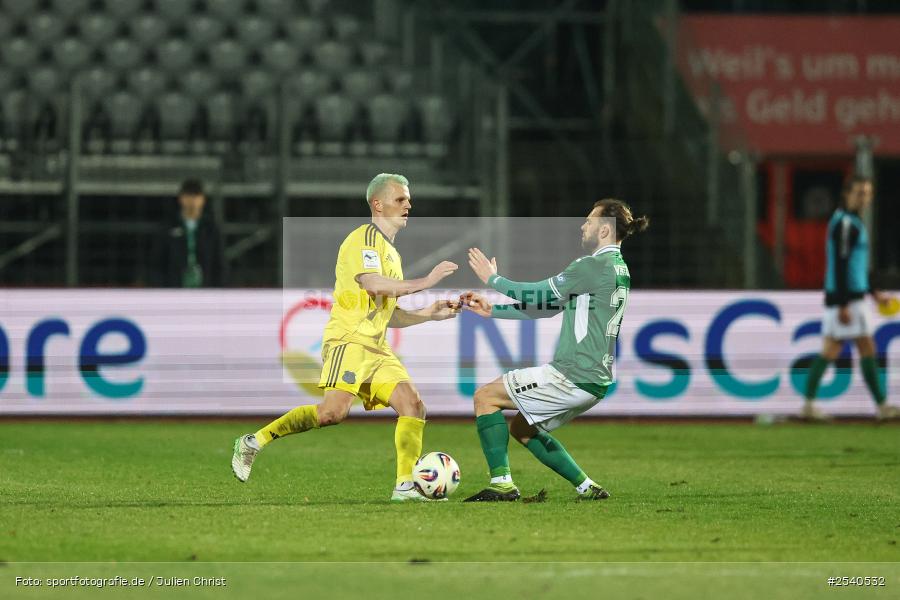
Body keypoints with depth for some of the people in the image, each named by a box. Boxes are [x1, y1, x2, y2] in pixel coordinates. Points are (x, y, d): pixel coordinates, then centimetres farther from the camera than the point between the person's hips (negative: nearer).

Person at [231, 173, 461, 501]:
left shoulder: (391, 252, 25)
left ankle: (405, 486, -8)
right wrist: (424, 282, -20)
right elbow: (372, 283, -23)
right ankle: (254, 442, -12)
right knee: (334, 410, -25)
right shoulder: (364, 239, -4)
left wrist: (428, 313, 17)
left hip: (376, 349, 9)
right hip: (349, 340, -9)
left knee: (412, 405, -8)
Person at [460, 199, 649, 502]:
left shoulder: (595, 266, -16)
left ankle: (501, 483, -8)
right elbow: (549, 305, 20)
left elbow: (539, 296, -11)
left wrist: (493, 279, 4)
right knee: (522, 427, 23)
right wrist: (492, 310, 19)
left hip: (573, 377, -10)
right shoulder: (618, 268, 16)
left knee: (485, 397, -2)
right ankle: (587, 488, 20)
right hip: (595, 379, 10)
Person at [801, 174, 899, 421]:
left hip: (840, 298, 10)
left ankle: (809, 404, 5)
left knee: (830, 351, 7)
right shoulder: (845, 223, -13)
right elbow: (841, 266, -19)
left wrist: (873, 293, 27)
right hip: (848, 298, -10)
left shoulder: (850, 222, 19)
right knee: (867, 348, -4)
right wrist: (843, 305, -23)